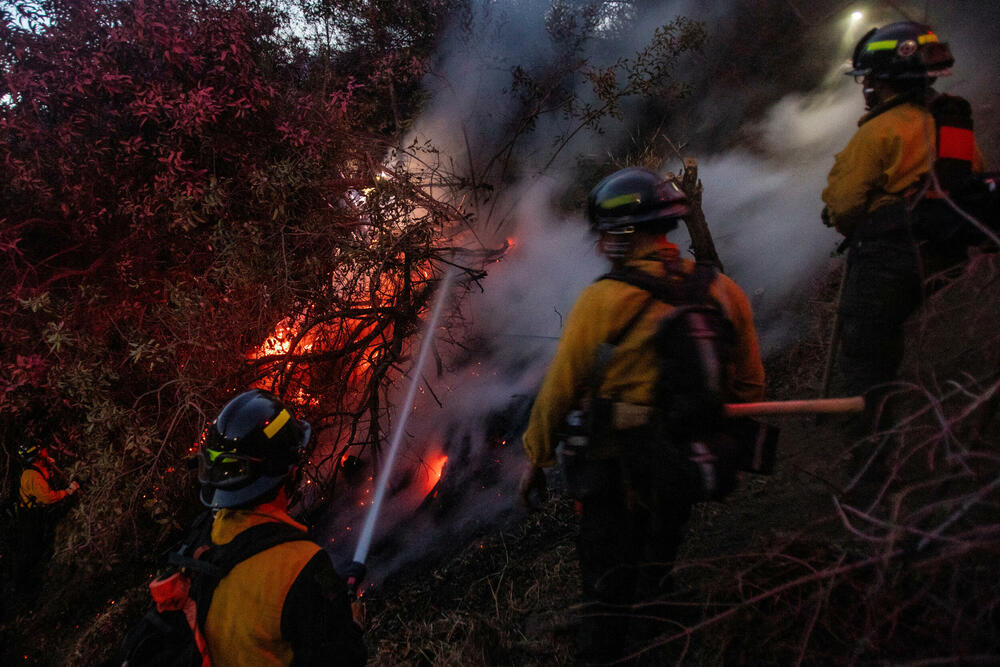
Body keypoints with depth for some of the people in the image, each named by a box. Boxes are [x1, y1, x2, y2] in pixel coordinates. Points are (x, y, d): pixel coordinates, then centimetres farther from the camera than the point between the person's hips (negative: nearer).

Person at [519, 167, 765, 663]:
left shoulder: (603, 300, -18)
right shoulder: (723, 291, -2)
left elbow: (560, 390, -12)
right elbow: (749, 387, 7)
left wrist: (536, 459, 1)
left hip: (617, 463, -5)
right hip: (692, 465, 5)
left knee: (607, 584, 11)